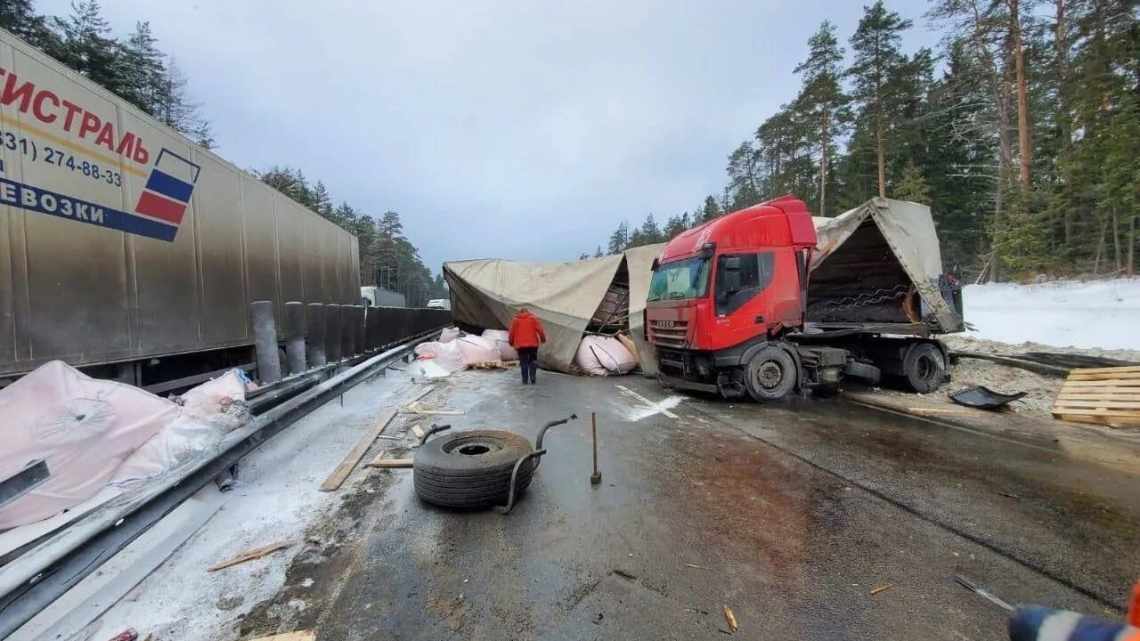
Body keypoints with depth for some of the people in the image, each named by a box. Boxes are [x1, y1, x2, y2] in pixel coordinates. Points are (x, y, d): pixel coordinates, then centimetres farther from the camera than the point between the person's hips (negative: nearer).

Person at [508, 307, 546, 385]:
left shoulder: (515, 320, 7)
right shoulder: (533, 318, 6)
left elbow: (512, 333, 5)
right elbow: (540, 329, -2)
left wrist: (511, 342, 18)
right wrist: (543, 338, 8)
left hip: (520, 345, 0)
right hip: (533, 344, 0)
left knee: (523, 362, 6)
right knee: (532, 361, 9)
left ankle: (525, 380, 2)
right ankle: (532, 379, -1)